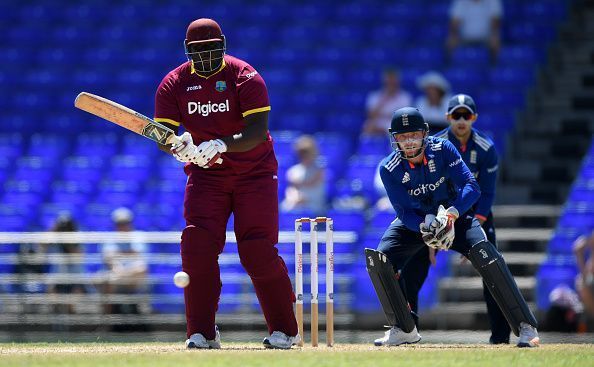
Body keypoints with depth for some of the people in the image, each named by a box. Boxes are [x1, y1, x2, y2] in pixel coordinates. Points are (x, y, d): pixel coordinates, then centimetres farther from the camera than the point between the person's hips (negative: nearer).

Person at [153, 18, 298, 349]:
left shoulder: (245, 77, -14)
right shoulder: (174, 83, -3)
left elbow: (258, 132, -22)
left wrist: (220, 145, -38)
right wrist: (178, 145, -31)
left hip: (254, 171, -3)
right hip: (205, 174, 3)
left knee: (258, 252, -10)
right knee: (197, 247, -13)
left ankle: (285, 330, 3)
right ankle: (202, 332, -5)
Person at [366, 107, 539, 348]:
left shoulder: (442, 150, -21)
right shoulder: (390, 168, -18)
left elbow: (472, 187, -26)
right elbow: (404, 211, -21)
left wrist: (451, 214, -43)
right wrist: (425, 227, -42)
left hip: (454, 216, -2)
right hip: (414, 221, 2)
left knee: (484, 253, -29)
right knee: (379, 260, -21)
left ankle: (525, 327, -26)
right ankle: (404, 330, -2)